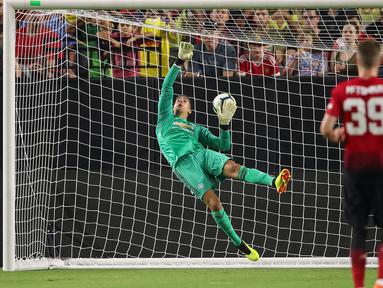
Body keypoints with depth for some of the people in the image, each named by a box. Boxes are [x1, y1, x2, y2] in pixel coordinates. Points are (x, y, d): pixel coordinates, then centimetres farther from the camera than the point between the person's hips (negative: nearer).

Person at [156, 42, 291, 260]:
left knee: (231, 167, -32)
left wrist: (225, 124, 13)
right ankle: (239, 244, -19)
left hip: (202, 154, 2)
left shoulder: (198, 129, 36)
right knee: (212, 201, -23)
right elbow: (167, 88, 21)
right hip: (182, 162, -2)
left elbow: (224, 146, 27)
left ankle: (275, 182, -56)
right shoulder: (166, 119, 31)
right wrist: (180, 62, 16)